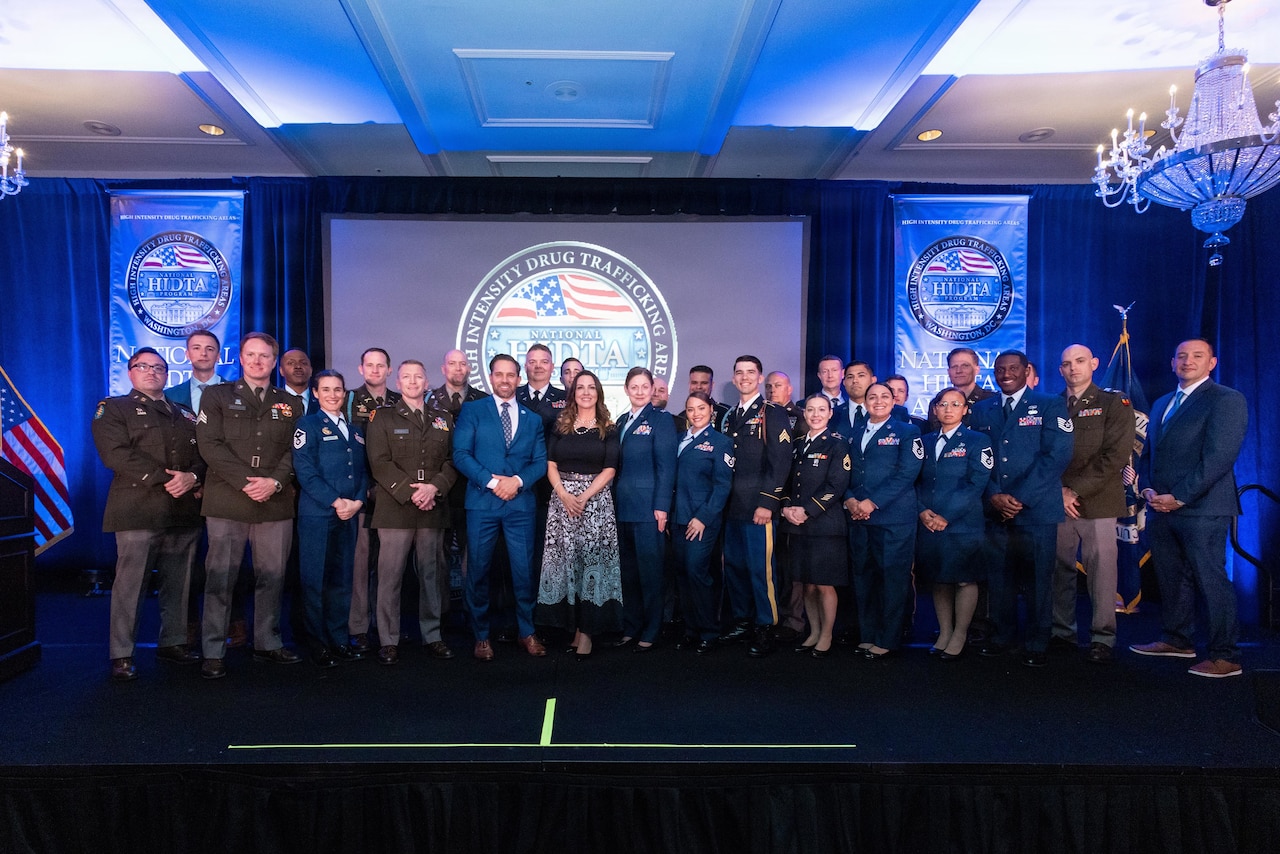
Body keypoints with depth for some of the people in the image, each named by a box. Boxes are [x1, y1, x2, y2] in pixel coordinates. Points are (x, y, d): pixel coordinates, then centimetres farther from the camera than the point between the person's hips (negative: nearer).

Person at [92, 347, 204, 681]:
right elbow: (116, 454, -8)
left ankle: (173, 642, 18)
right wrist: (165, 479, -15)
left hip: (184, 512, 5)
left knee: (178, 584, 7)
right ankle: (121, 654, 2)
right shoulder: (113, 409, 7)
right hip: (138, 511, -4)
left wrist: (193, 477, -10)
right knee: (130, 584, -5)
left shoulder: (185, 415, 22)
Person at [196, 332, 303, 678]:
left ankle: (268, 643, 21)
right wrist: (246, 481, -14)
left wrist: (275, 482, -12)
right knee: (220, 578, 0)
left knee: (272, 577, 7)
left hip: (276, 504, 2)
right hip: (227, 503, -2)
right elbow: (210, 445, -4)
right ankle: (213, 653, 9)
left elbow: (294, 451, 6)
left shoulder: (290, 404, 14)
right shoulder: (217, 396, 7)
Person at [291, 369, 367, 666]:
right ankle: (319, 643, 9)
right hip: (316, 514, -5)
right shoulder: (308, 425, 0)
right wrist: (335, 502, -15)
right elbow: (305, 470, -10)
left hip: (349, 514, 5)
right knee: (315, 579, 0)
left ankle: (339, 640, 17)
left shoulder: (355, 431, 17)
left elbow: (363, 471, 14)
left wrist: (357, 501, -4)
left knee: (342, 579, 9)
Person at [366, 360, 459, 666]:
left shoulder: (444, 419, 15)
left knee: (431, 574, 8)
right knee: (390, 575, -2)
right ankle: (388, 641, 8)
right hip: (394, 508, -3)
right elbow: (380, 462, -5)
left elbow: (452, 460, 8)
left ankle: (432, 635, 17)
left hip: (433, 509, 3)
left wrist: (435, 487, -10)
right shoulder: (382, 417, 5)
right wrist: (409, 492, -14)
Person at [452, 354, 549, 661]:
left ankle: (527, 632, 20)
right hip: (482, 503, -2)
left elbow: (540, 461, 7)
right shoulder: (472, 411, 6)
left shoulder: (532, 419, 15)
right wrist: (491, 481, -14)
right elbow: (461, 454, -4)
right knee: (478, 571, 4)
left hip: (521, 504, 2)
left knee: (525, 570, 3)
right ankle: (481, 636, 18)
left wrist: (517, 481, -11)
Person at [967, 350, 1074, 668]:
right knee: (998, 576, 7)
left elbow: (1057, 455, -9)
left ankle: (1037, 644, 15)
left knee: (1038, 578, 3)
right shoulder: (980, 410, 12)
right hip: (994, 508, 3)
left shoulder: (1050, 406, 1)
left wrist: (1020, 498, -14)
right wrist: (994, 496, -8)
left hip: (1037, 509, -3)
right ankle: (1002, 635, 22)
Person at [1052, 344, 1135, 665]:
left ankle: (1103, 638, 8)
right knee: (1059, 570, 4)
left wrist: (1075, 490, -11)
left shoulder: (1114, 403, 4)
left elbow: (1116, 456, -6)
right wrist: (1058, 492, -5)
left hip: (1097, 503, -3)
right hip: (1056, 503, 3)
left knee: (1101, 570, -2)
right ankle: (1061, 631, 16)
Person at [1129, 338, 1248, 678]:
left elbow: (1219, 457, -14)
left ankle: (1226, 656, 4)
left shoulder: (1226, 400, -5)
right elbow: (1148, 452, 19)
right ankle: (1177, 640, 27)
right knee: (1171, 579, 14)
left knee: (1211, 580, -4)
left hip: (1202, 510, -7)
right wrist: (1148, 488, 1)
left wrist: (1179, 497, -16)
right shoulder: (1162, 404, 20)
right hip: (1162, 509, 7)